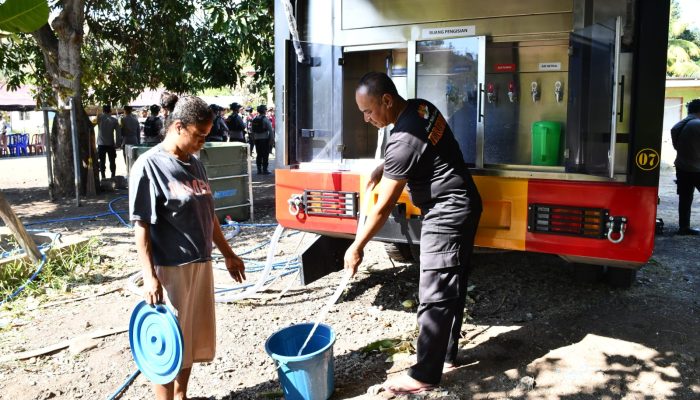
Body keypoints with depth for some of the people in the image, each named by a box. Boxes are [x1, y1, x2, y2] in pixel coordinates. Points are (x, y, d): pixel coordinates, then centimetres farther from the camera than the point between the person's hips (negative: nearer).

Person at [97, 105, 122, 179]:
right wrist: (118, 143, -2)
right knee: (112, 161, 8)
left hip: (101, 144, 0)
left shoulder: (99, 118, -5)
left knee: (102, 162, 5)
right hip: (111, 144, 0)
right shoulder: (114, 120, -3)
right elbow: (118, 132, -6)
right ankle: (113, 176, 8)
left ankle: (103, 177, 5)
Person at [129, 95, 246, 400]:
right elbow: (141, 226, -15)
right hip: (169, 269, -8)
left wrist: (228, 254, 19)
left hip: (200, 264, 8)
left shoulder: (195, 164, 9)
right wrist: (149, 276, -20)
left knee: (192, 338, 18)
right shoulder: (149, 166, -13)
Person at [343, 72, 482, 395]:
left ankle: (424, 375, 8)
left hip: (447, 216, -10)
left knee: (434, 296, -2)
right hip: (461, 207, 10)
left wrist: (356, 247, -11)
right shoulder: (422, 107, 2)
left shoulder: (404, 141, -26)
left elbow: (383, 208, -21)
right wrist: (383, 169, 9)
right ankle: (447, 354, 31)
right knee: (452, 288, 17)